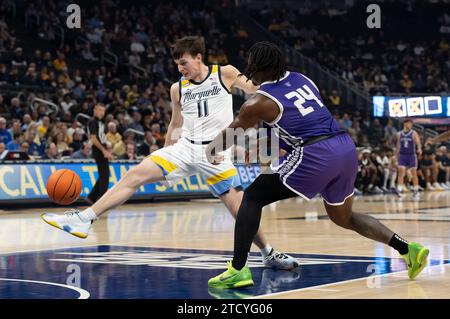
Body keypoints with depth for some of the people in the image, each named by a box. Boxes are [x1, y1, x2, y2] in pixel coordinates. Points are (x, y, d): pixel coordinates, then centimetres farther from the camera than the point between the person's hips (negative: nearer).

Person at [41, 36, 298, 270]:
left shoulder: (226, 74, -1)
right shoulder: (178, 89, 10)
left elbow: (259, 92, 4)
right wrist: (165, 156, 24)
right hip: (185, 147, 4)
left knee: (240, 209, -8)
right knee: (135, 175, -11)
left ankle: (269, 254, 16)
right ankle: (84, 219, -12)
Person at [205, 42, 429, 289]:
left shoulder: (257, 103, 2)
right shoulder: (301, 79, 19)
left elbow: (230, 136, 18)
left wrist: (212, 151, 37)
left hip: (315, 155, -7)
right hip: (346, 147, 7)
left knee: (253, 197, 4)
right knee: (342, 216, 27)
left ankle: (238, 269, -5)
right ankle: (406, 248, 14)